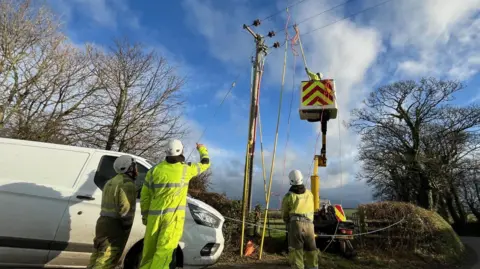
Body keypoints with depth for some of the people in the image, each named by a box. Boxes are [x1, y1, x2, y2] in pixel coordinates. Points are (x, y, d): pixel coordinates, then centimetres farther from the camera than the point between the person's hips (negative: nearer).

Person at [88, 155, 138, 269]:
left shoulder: (111, 182, 17)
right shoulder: (127, 184, -15)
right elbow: (125, 209, -20)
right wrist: (127, 226, -8)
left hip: (103, 222, 10)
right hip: (115, 226, -10)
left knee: (98, 257, 17)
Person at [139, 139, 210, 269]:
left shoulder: (154, 170, 4)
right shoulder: (186, 169, -2)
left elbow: (144, 196, 8)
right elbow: (205, 163, 16)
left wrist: (145, 215, 20)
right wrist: (202, 149, 34)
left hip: (155, 216, 4)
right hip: (173, 217, -3)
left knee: (149, 251, 16)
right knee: (165, 251, -4)